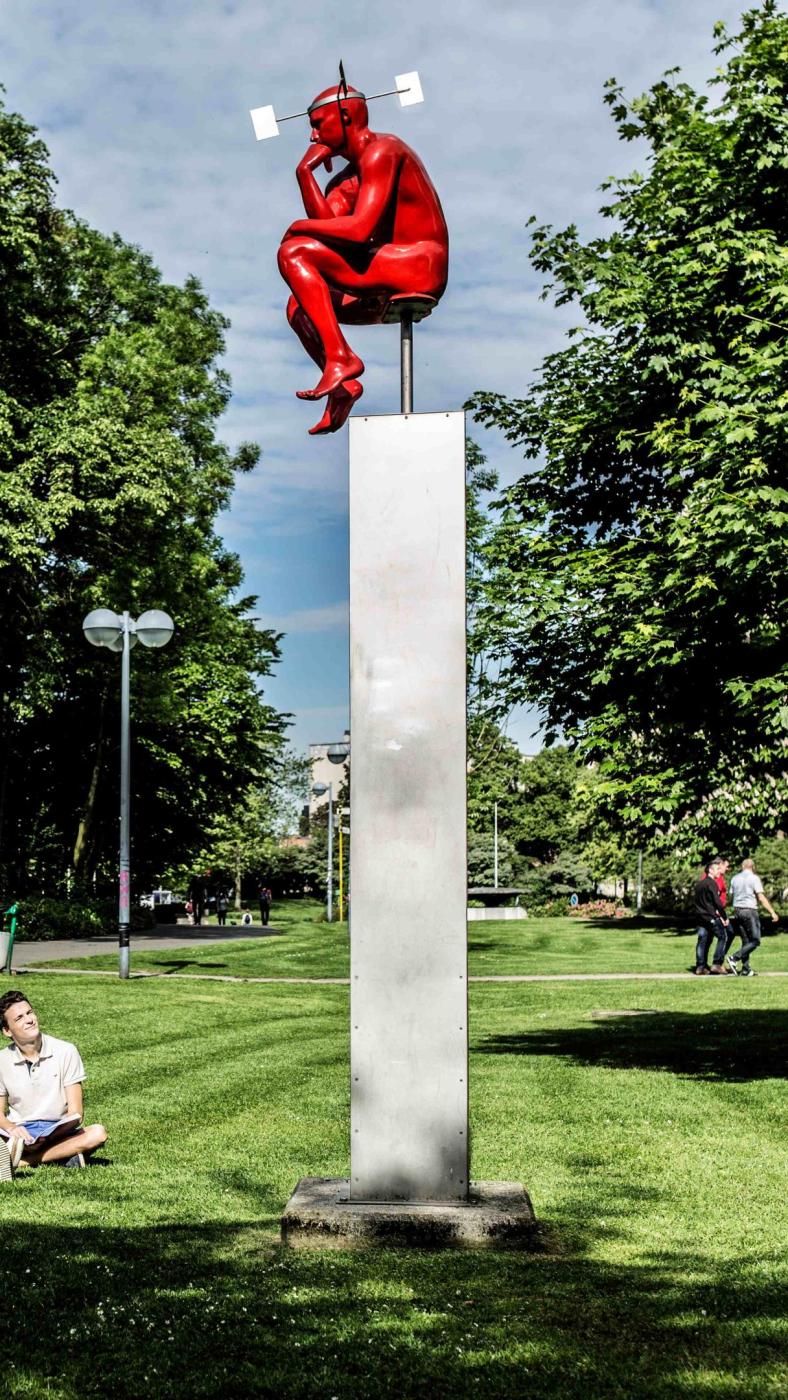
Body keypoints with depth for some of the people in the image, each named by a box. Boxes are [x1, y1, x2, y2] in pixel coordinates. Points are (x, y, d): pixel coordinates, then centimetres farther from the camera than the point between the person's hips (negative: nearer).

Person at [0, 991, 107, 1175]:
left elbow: (75, 1112, -4)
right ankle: (63, 1154, -33)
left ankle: (22, 1160, -29)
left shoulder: (65, 1051, -3)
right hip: (20, 1133, 0)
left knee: (98, 1133, -31)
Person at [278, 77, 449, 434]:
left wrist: (300, 227, -7)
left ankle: (340, 358, -20)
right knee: (299, 305, 16)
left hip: (419, 268, -10)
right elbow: (326, 222, 7)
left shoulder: (381, 151, -9)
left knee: (293, 252, -15)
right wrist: (305, 171, 2)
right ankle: (343, 385, 0)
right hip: (394, 283, 10)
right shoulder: (350, 176, 21)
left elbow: (359, 229, -21)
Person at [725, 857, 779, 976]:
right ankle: (734, 958, -16)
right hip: (750, 911, -6)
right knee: (755, 941, -2)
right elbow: (761, 898, -12)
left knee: (746, 941, 11)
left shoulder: (735, 878, 10)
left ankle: (746, 969, 7)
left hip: (737, 911, 7)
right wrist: (772, 912, -10)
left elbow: (731, 896, 13)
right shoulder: (754, 878, -7)